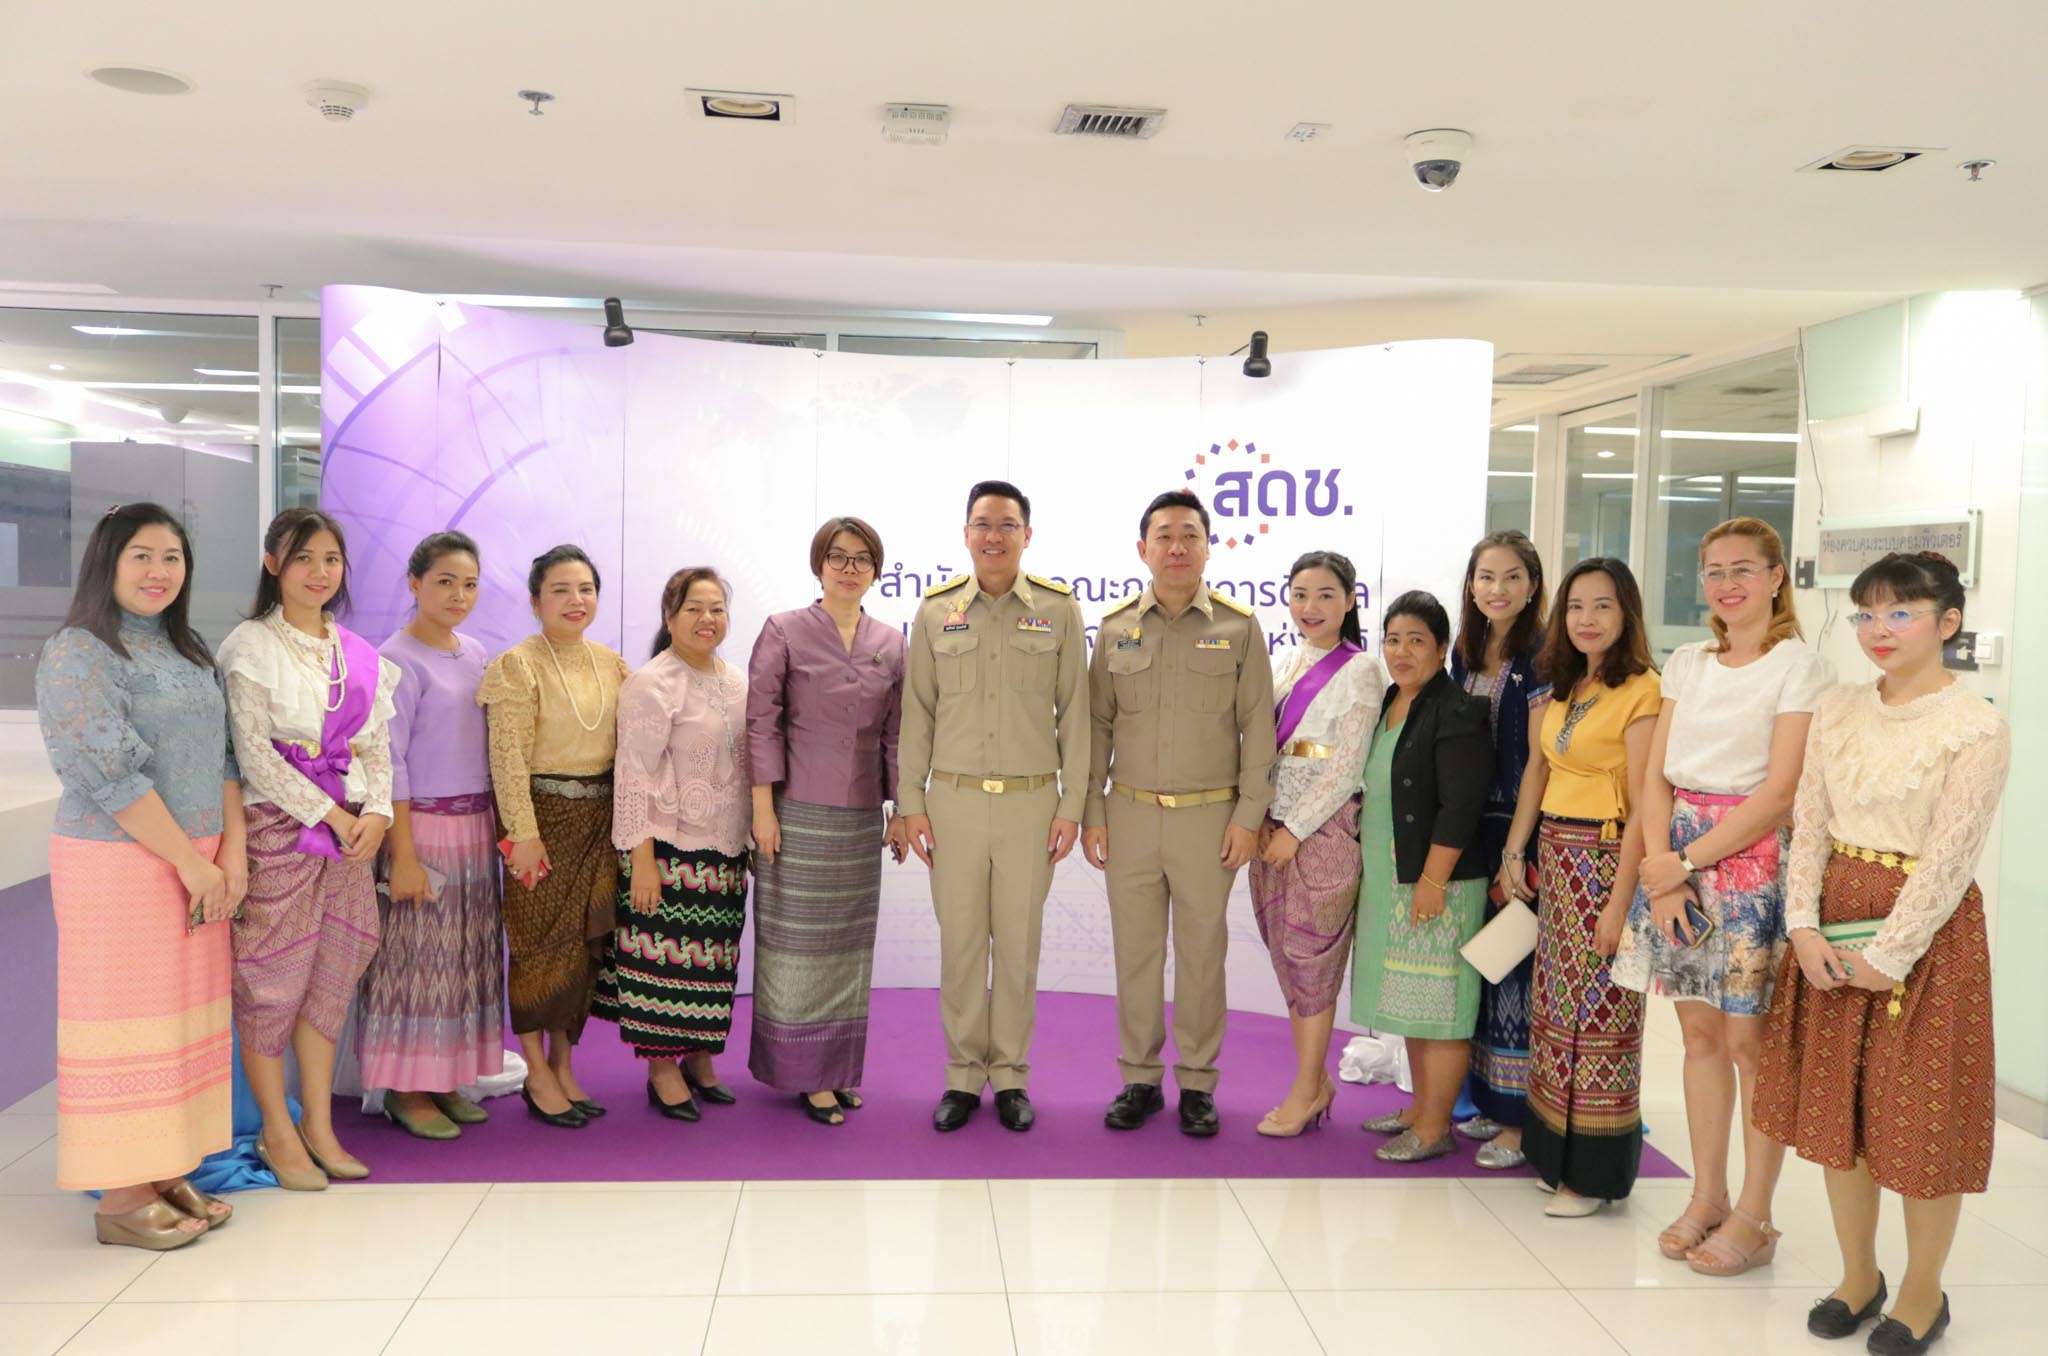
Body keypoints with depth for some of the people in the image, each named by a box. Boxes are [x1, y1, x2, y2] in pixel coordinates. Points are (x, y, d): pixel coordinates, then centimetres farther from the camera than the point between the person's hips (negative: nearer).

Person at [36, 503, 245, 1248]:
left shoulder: (188, 652, 14)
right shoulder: (79, 653, -9)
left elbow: (223, 755, 12)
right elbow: (108, 773, -17)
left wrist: (232, 851, -1)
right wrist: (192, 864, -15)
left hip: (196, 861, 7)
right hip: (118, 861, -7)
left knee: (187, 1018, 9)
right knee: (127, 1022, -1)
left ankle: (165, 1173, 19)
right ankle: (122, 1196, 8)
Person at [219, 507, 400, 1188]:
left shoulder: (358, 653, 12)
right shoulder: (252, 645, -4)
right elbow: (252, 751, -11)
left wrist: (376, 812, -5)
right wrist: (330, 815, -12)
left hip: (352, 829, 5)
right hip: (275, 825, -5)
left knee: (330, 977, 9)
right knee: (273, 979, 0)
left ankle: (319, 1126, 19)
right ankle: (277, 1132, 13)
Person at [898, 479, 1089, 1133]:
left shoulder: (1058, 609, 1)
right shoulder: (936, 611, 5)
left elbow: (1074, 712, 2)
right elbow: (917, 712, 7)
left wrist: (1072, 805, -1)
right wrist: (911, 802, 3)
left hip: (1031, 802, -1)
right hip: (954, 801, 1)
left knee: (1019, 943, 6)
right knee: (959, 941, 6)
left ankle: (1010, 1076, 19)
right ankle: (963, 1074, 20)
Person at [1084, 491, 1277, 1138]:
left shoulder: (1238, 626, 0)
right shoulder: (1116, 626, 5)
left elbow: (1258, 727, 0)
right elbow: (1096, 724, 8)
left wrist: (1249, 816, -5)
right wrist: (1090, 812, 3)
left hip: (1210, 817, -2)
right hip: (1130, 814, 2)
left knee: (1202, 953, 6)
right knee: (1135, 951, 8)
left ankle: (1197, 1083, 19)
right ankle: (1140, 1079, 21)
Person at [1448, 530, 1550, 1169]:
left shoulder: (1540, 658, -10)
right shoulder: (1465, 654, 12)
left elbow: (1539, 762, -12)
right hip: (1470, 828, 7)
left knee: (1515, 967, -2)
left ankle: (1521, 1120, 8)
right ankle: (1491, 1102, 25)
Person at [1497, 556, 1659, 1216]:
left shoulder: (1642, 692, -13)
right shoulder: (1563, 687, 12)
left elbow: (1643, 808, -16)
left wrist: (1620, 901, -18)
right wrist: (1515, 850, 6)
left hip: (1605, 858, -7)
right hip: (1553, 854, 8)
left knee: (1598, 1011, 1)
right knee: (1555, 1005, 13)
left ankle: (1593, 1172, 13)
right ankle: (1553, 1148, 26)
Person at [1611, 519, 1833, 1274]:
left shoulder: (1799, 667, -5)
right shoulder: (1688, 664, 12)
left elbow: (1779, 792, -12)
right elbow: (1656, 776, 7)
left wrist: (1686, 860, -13)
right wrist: (1663, 871, -6)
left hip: (1752, 862, -5)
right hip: (1678, 860, 5)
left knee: (1750, 1041, 1)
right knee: (1699, 1033, 11)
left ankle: (1753, 1219, 13)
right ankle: (1706, 1197, 23)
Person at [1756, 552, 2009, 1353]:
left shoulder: (1977, 729, -11)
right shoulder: (1838, 711, 5)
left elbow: (1949, 857, -15)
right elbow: (1810, 822, 3)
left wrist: (1888, 954, -16)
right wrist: (1804, 924, -7)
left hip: (1924, 926, -5)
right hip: (1833, 922, 5)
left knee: (1922, 1113, 5)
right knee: (1835, 1103, 12)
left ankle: (1923, 1290, 24)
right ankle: (1857, 1275, 29)